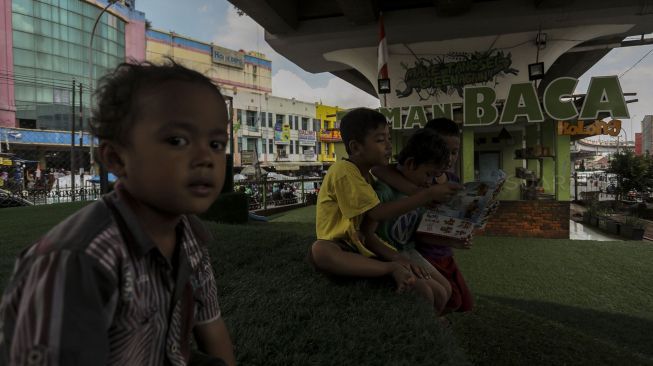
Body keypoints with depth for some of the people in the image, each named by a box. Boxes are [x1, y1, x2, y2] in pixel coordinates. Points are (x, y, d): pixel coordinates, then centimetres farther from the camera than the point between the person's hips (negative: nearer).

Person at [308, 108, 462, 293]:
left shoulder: (366, 172, 12)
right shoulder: (344, 170, -18)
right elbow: (378, 213, -25)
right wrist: (429, 194, -25)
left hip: (362, 246, 8)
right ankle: (392, 268, -35)